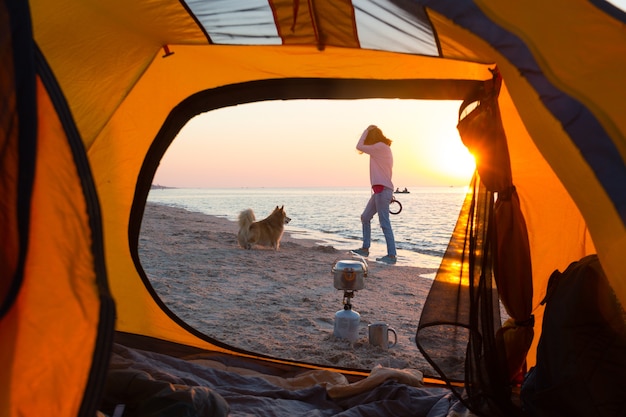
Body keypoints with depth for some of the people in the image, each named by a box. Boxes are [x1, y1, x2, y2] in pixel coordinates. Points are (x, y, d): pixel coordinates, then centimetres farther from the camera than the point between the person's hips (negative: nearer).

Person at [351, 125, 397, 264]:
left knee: (384, 223, -9)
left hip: (382, 190, -10)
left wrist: (366, 130, 0)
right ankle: (365, 248, 22)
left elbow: (359, 147, -12)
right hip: (380, 190, 10)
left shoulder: (381, 146, -10)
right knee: (365, 217, 16)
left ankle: (392, 255, -6)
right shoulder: (383, 149, 20)